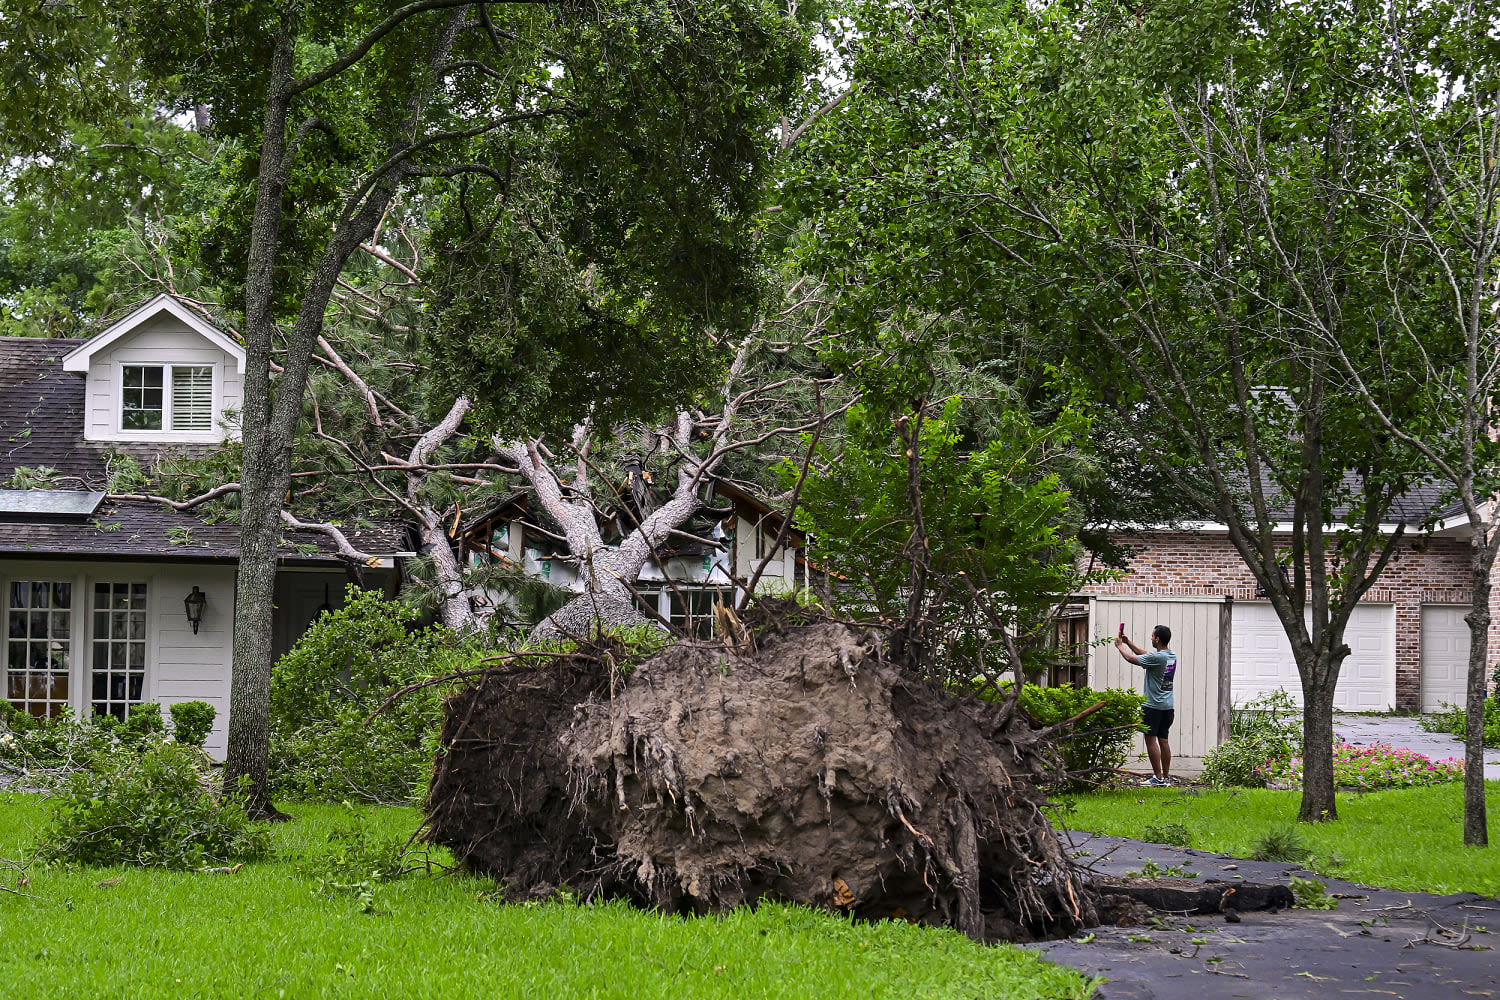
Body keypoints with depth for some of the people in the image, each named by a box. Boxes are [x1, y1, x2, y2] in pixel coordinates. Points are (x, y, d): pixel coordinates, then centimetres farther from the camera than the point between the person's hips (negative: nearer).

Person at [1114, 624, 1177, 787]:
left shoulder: (1157, 657, -18)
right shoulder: (1172, 656, 9)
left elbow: (1131, 658, -10)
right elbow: (1145, 655, 23)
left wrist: (1120, 646, 8)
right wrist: (1129, 643, 26)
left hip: (1153, 706, -8)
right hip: (1168, 706, 8)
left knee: (1151, 739, -4)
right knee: (1163, 740, 11)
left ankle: (1158, 777, -6)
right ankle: (1166, 777, 12)